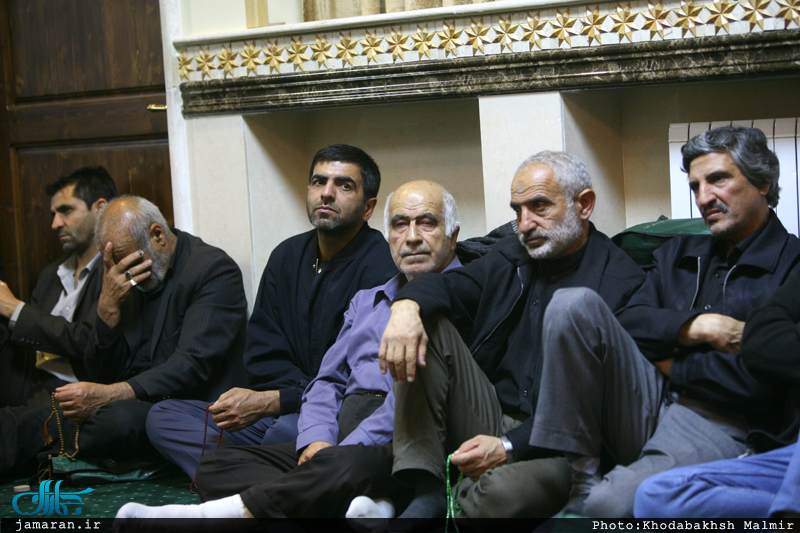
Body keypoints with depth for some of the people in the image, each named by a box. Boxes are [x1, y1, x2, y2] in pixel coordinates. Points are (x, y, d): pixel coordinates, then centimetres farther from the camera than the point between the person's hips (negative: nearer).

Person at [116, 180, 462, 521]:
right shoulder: (366, 301, 30)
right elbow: (327, 381, 23)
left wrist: (350, 447, -18)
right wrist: (316, 440, 0)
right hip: (338, 444, 8)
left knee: (343, 466, -41)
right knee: (217, 465, -13)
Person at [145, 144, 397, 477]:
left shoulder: (381, 269, -13)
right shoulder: (287, 256, 12)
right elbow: (263, 356, 11)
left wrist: (267, 402, -19)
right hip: (288, 410, 8)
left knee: (290, 428, -40)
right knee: (163, 417, -4)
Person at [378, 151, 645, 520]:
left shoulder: (621, 283, -8)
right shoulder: (512, 257, 15)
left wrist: (510, 447, -21)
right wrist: (407, 305, -23)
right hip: (488, 421, 8)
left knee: (503, 492, -41)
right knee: (428, 320, -10)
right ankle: (427, 492, -16)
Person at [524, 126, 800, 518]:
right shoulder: (677, 253, 24)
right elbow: (629, 323, 10)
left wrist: (670, 364, 0)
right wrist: (695, 328, -7)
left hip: (720, 423, -7)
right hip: (646, 405, 7)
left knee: (612, 503, -38)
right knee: (575, 303, -19)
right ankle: (580, 479, -16)